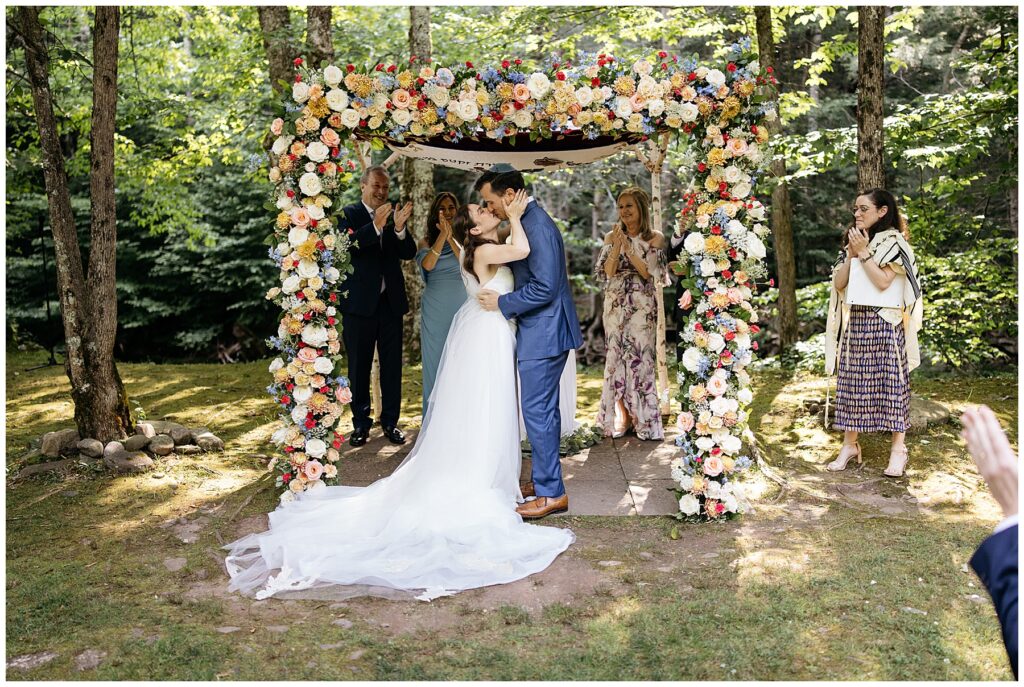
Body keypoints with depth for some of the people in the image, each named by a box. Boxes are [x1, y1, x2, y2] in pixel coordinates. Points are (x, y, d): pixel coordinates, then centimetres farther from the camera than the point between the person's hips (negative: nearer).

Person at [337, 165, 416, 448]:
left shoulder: (394, 215, 7)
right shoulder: (348, 214, -3)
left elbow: (409, 253, -2)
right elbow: (346, 245, -20)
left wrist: (399, 228, -19)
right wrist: (375, 227, -30)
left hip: (391, 301, 3)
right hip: (359, 302, -3)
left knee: (392, 365, 9)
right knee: (359, 366, 7)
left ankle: (390, 421, 21)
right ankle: (361, 423, 19)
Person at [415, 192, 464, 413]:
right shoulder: (426, 242, 8)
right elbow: (427, 264, -12)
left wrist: (450, 238, -15)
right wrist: (442, 235, -15)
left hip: (461, 307, -1)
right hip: (434, 309, 1)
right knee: (435, 361, 3)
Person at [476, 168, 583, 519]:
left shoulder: (538, 226, -19)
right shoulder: (528, 222, 11)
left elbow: (545, 288, -24)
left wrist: (501, 302, -14)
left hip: (543, 335, -10)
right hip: (540, 332, 10)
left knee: (537, 411, -4)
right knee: (545, 409, 17)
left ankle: (552, 493, 6)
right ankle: (544, 478, 29)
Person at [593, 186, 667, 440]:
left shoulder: (655, 238, 2)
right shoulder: (611, 237, 7)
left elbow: (648, 272, -9)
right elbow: (606, 273, -3)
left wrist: (627, 246, -13)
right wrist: (617, 245, -13)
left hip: (643, 306, -2)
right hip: (616, 305, 2)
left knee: (641, 358, -3)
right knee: (616, 357, 3)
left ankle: (643, 419, 6)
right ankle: (619, 419, 10)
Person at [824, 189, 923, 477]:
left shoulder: (893, 242, -2)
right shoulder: (852, 241, 15)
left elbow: (883, 281, -16)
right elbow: (838, 284, 7)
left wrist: (864, 252, -11)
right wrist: (851, 254, -3)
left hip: (884, 324, -5)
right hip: (854, 322, 6)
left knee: (891, 382, -3)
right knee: (851, 382, 5)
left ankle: (898, 448, 3)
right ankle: (849, 444, 12)